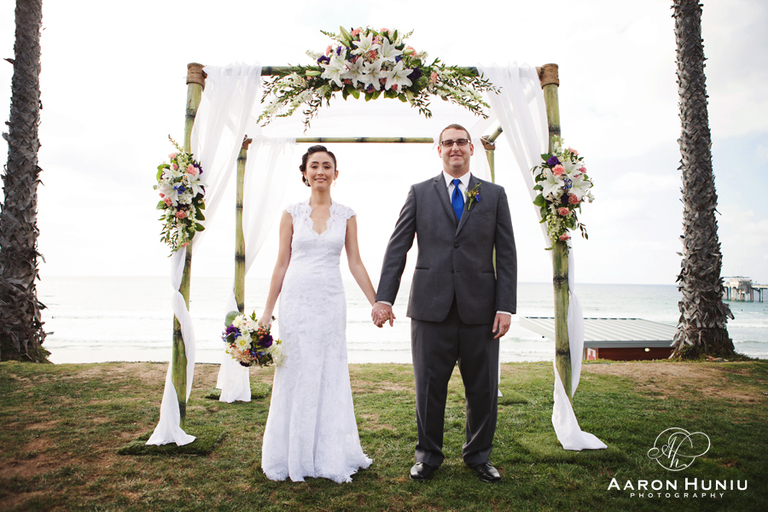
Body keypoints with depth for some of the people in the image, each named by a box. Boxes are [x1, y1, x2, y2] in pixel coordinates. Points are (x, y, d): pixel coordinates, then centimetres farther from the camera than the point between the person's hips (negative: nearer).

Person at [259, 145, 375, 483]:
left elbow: (355, 264, 7)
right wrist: (267, 310, 4)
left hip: (330, 301, 1)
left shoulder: (346, 216, 7)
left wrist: (377, 303, 5)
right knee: (295, 375, 5)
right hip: (296, 299, -1)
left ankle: (329, 456, 22)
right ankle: (292, 457, 21)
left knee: (330, 376, 6)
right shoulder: (292, 214, 5)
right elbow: (281, 264, 5)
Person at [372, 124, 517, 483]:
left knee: (483, 389, 10)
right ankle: (428, 455, 28)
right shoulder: (420, 193, 9)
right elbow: (397, 248, 3)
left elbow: (506, 255, 6)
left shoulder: (494, 195, 11)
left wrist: (505, 307, -4)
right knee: (429, 387, 8)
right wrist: (384, 298, -6)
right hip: (431, 306, -1)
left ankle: (478, 456, 32)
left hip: (480, 309, 1)